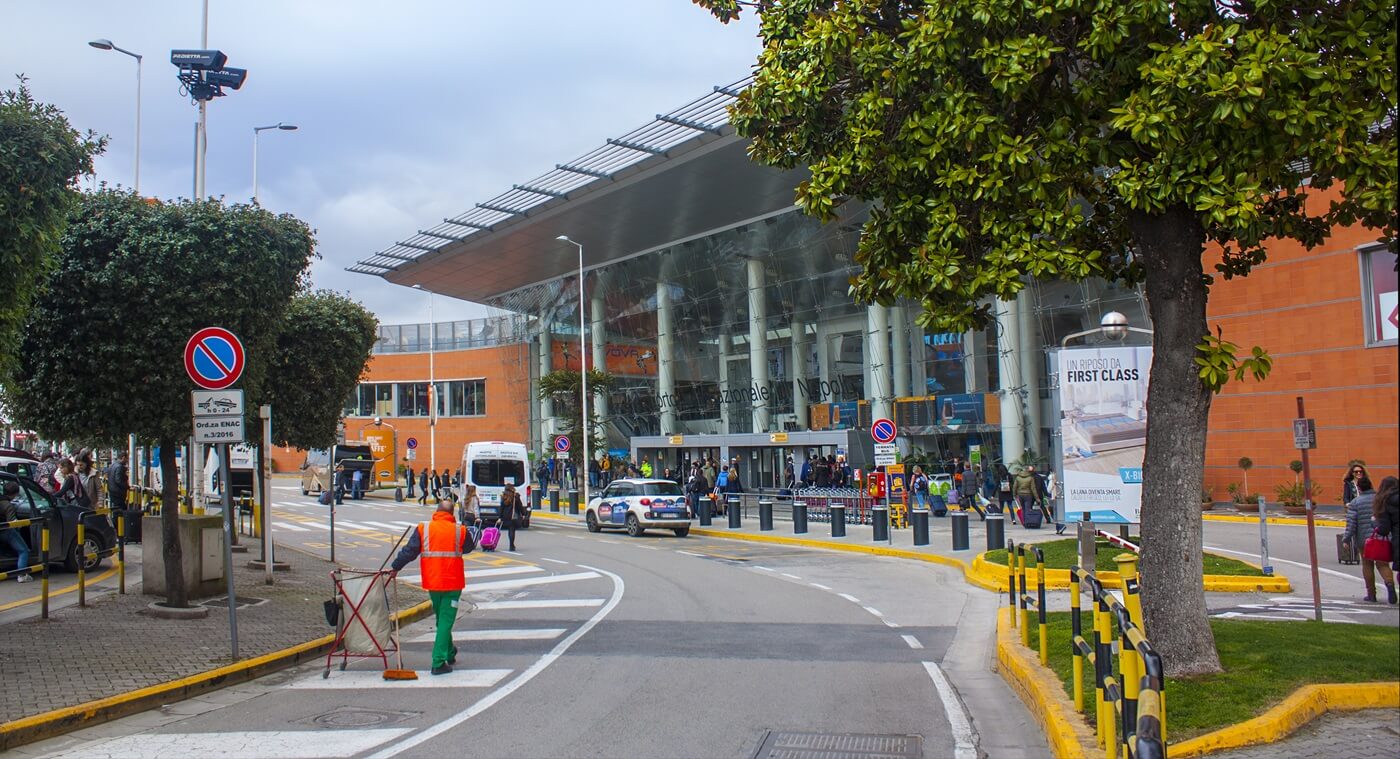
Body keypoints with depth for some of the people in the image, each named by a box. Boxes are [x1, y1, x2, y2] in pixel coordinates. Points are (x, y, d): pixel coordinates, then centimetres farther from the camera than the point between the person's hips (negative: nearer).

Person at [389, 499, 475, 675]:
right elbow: (469, 548, 13)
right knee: (446, 621, -1)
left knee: (441, 619, 20)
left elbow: (409, 551, -5)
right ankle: (439, 662, -9)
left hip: (432, 582, 2)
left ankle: (450, 654, 34)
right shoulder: (460, 531, -5)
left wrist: (395, 568, 5)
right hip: (453, 582, -2)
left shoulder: (423, 529, -4)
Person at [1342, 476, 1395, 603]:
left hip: (1364, 539, -2)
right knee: (1382, 564, 7)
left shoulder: (1355, 502, -8)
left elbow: (1351, 523, -10)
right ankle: (1389, 582, -22)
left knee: (1367, 565, 10)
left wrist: (1346, 539, -4)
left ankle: (1371, 594, 12)